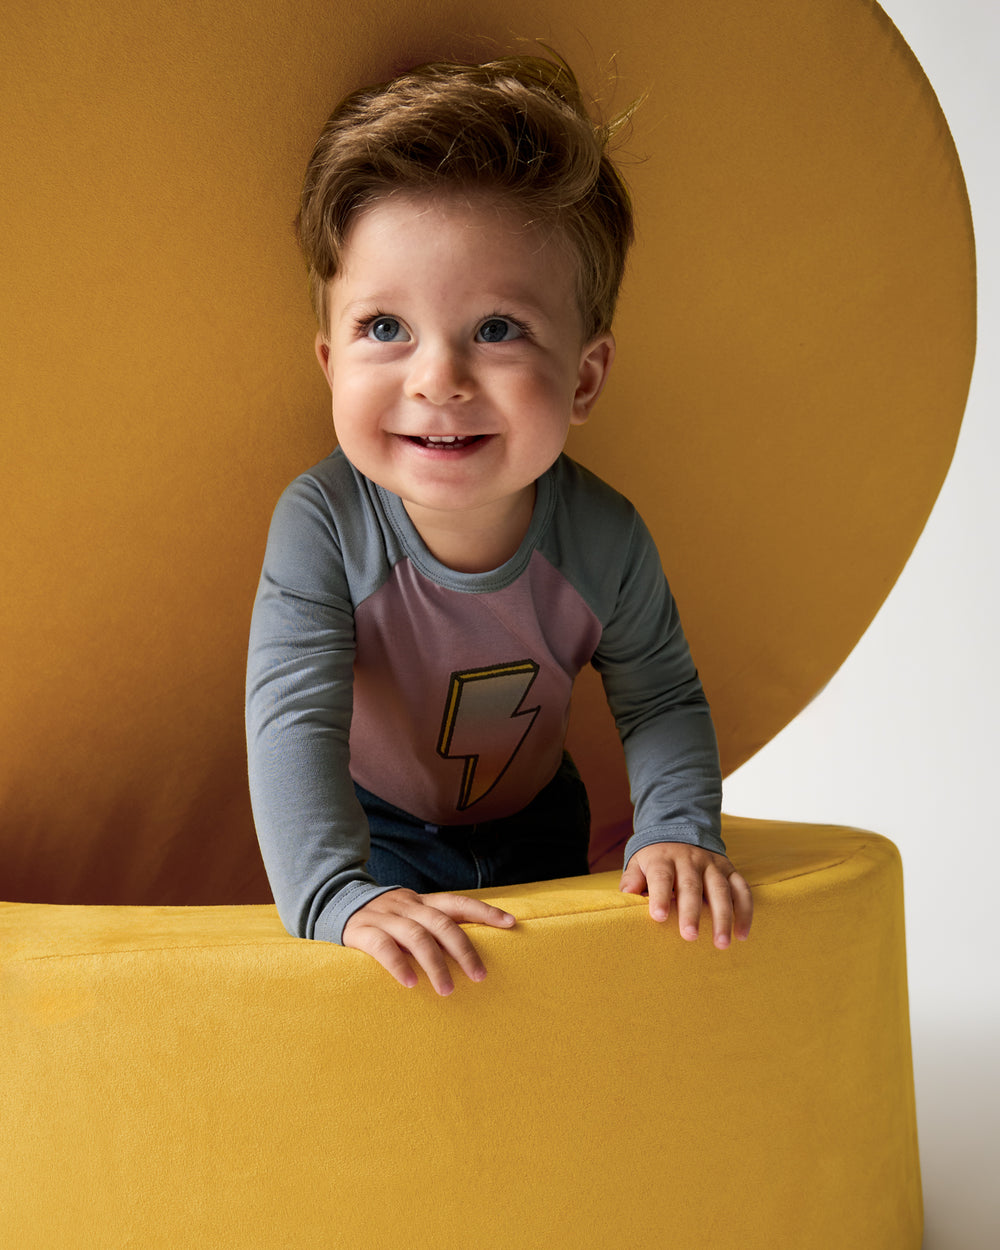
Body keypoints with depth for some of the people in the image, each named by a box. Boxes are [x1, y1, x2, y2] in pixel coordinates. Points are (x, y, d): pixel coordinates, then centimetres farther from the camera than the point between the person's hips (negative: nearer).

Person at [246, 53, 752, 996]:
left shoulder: (605, 540, -27)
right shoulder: (320, 527, -33)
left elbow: (662, 702, -13)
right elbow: (293, 719, -37)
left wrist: (677, 832, -29)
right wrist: (340, 896, -50)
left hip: (532, 821, 2)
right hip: (372, 826, -2)